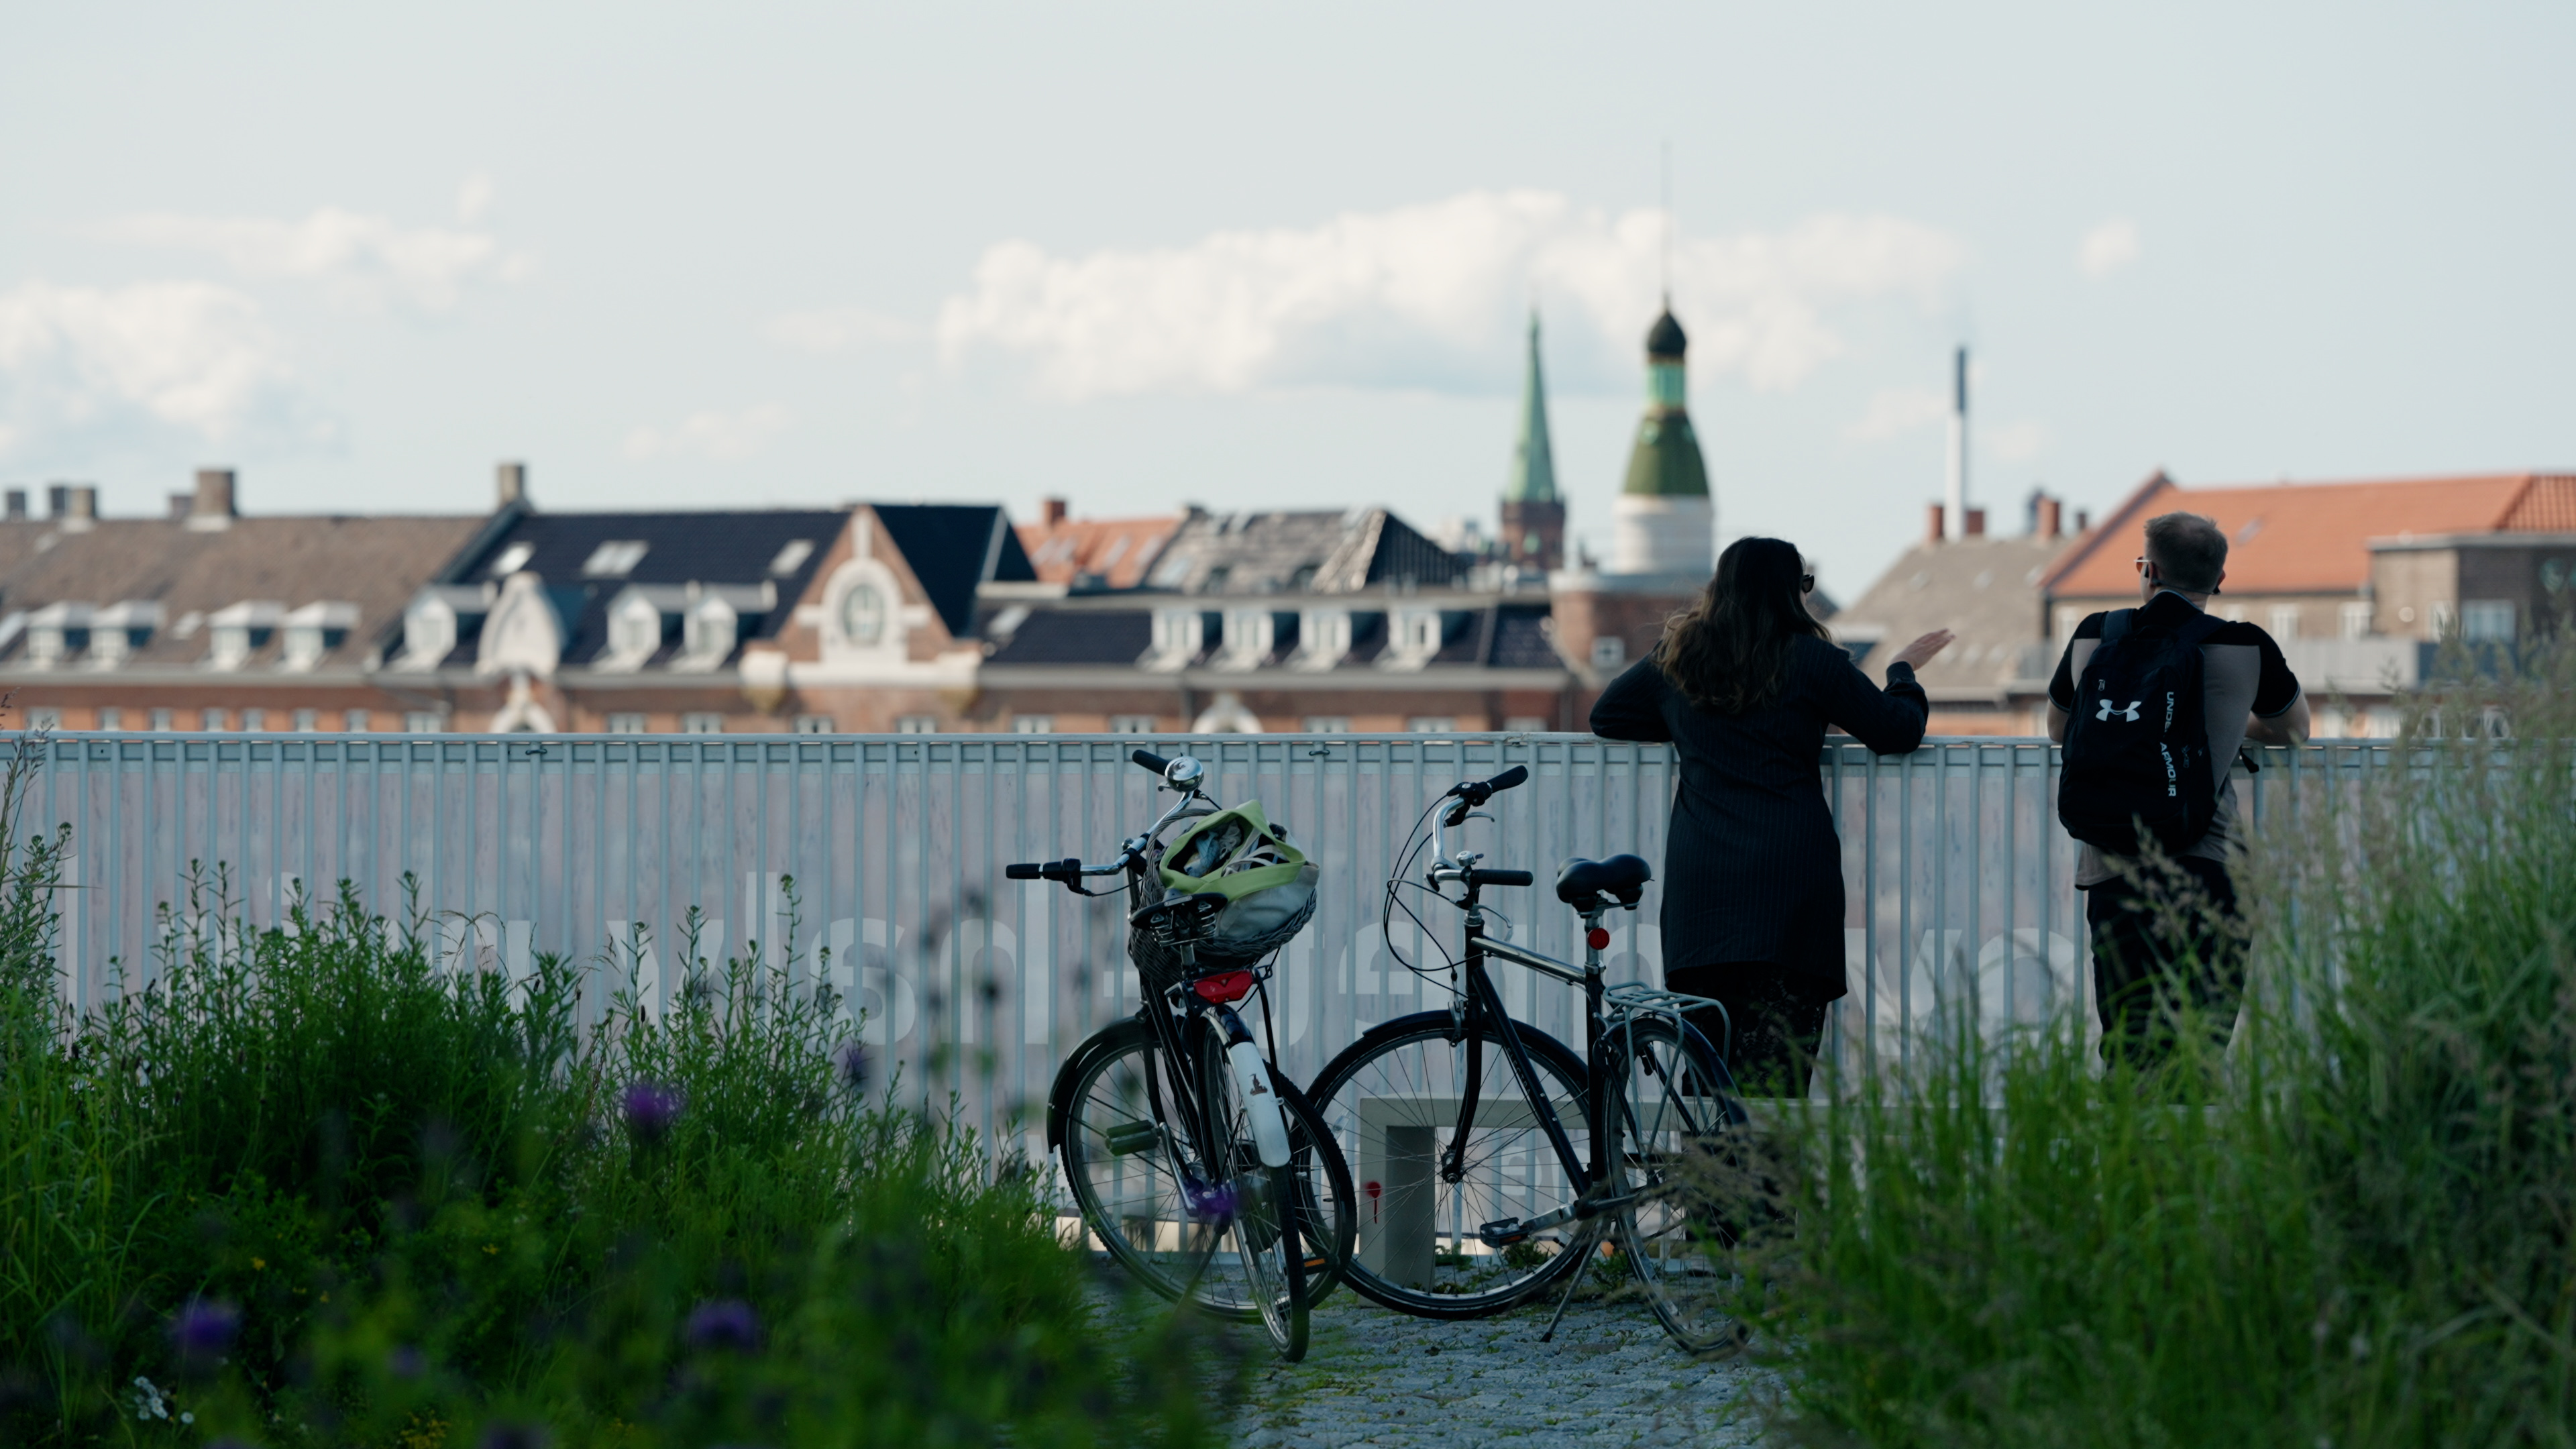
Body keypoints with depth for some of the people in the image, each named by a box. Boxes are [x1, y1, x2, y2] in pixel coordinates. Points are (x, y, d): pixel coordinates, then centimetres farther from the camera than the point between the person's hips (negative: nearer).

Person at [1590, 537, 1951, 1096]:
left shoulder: (1677, 658, 13)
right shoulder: (1810, 660, 1)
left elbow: (1606, 716, 26)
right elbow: (1898, 730, 7)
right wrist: (1903, 673, 26)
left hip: (1698, 877, 4)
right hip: (1789, 876, -4)